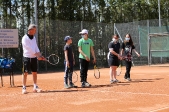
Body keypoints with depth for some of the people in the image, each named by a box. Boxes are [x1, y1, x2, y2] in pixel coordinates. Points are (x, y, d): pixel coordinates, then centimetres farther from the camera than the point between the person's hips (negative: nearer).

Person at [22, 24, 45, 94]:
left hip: (34, 57, 6)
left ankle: (35, 87, 14)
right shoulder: (25, 38, -11)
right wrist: (37, 55, -18)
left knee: (34, 72, 7)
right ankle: (24, 88, 2)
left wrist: (40, 55, -4)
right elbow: (29, 48, -17)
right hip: (27, 57, -6)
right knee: (25, 73, -4)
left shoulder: (34, 37, 12)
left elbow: (36, 47, 11)